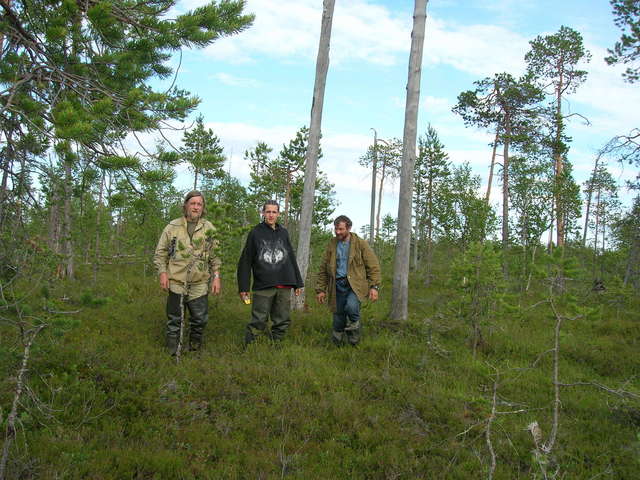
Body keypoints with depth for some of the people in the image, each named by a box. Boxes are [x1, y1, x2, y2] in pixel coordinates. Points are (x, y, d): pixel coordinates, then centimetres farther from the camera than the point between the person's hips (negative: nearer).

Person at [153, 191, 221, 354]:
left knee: (200, 319, 7)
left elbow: (215, 255, 9)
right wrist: (162, 273, -5)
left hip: (200, 284, 1)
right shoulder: (173, 227, 2)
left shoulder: (209, 228, 6)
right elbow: (160, 252, 6)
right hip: (176, 282, -1)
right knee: (175, 320, 5)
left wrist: (216, 276, 3)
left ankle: (195, 349, 28)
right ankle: (173, 353, 18)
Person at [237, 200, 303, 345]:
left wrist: (298, 283, 14)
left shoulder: (284, 233, 13)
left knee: (283, 321, 8)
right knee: (258, 322, -5)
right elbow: (245, 262, 1)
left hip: (284, 287, 4)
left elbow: (292, 259, 18)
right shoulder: (255, 233, 2)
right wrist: (243, 287, -3)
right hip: (263, 286, -4)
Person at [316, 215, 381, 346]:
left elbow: (373, 266, -1)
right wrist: (320, 289, 10)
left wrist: (374, 286, -9)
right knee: (338, 319, 3)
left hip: (355, 284, -3)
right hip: (338, 285, 3)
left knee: (351, 306, -31)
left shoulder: (360, 244, 1)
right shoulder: (332, 245, 10)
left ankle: (354, 329, -2)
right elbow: (323, 269, 14)